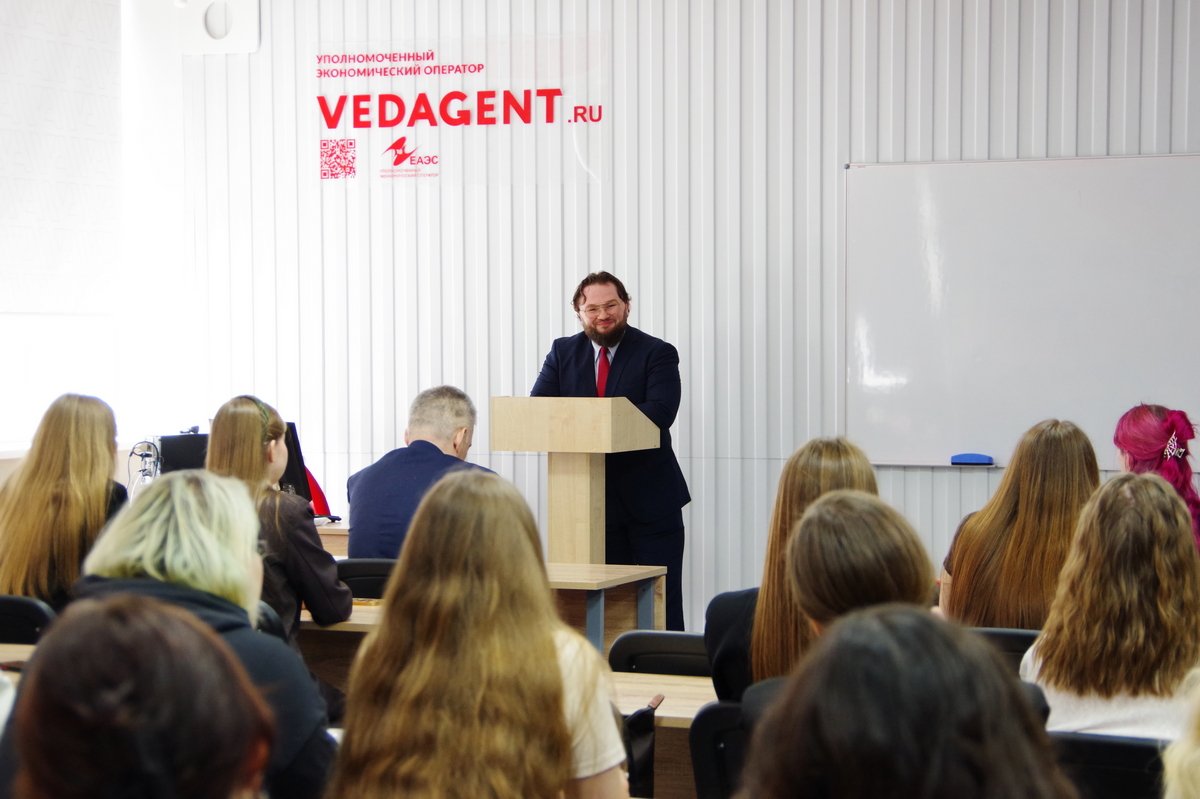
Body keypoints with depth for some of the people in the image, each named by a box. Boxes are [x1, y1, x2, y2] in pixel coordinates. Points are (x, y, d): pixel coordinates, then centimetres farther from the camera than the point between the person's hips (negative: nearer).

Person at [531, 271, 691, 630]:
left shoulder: (658, 354, -4)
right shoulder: (563, 352, 8)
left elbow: (660, 411, -20)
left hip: (650, 497, -3)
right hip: (591, 499, 3)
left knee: (661, 601, -1)